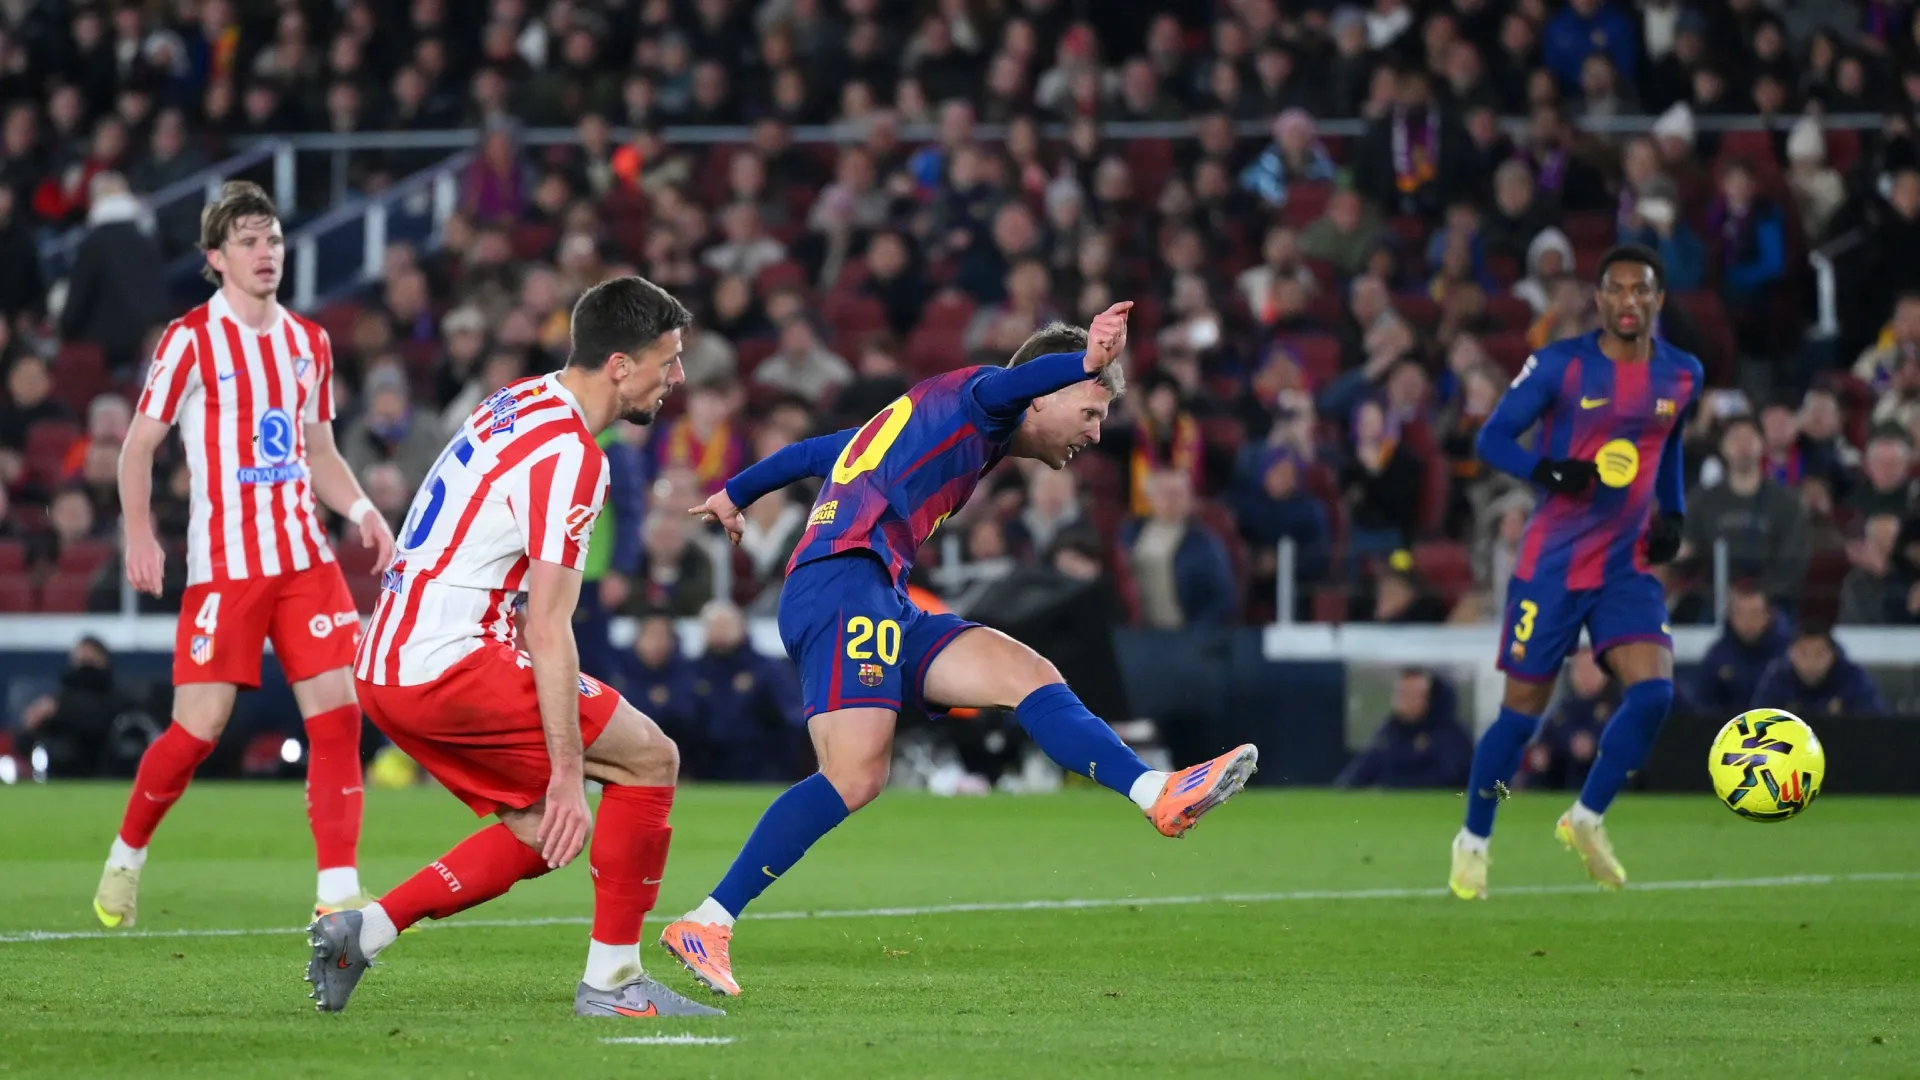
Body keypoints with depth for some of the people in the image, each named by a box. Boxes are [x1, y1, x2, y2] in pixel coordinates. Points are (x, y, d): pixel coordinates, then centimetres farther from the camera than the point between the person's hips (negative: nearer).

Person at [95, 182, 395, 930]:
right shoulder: (191, 340, -4)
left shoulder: (309, 342, 12)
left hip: (304, 556, 5)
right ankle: (125, 858, 19)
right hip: (223, 564, -5)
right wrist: (139, 536, -13)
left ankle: (338, 894, -5)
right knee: (199, 727, -6)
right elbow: (139, 445, -1)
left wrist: (362, 512, 4)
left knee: (337, 713, -7)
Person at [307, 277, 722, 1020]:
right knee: (650, 759, -2)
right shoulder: (570, 453, -15)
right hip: (448, 662, -9)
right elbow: (548, 629, -19)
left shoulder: (518, 404, 14)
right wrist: (568, 776, -18)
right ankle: (612, 980, 0)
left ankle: (362, 931, 8)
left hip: (385, 664, 9)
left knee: (542, 832, 15)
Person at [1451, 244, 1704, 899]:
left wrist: (1673, 514, 8)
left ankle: (1586, 820, 5)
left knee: (1653, 692, -16)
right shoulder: (1560, 365, -9)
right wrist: (1550, 471, -24)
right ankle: (1473, 841, 20)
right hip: (1551, 566, -4)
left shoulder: (1683, 376, 4)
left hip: (1628, 567, 4)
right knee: (1523, 710, -1)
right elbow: (1493, 438, -6)